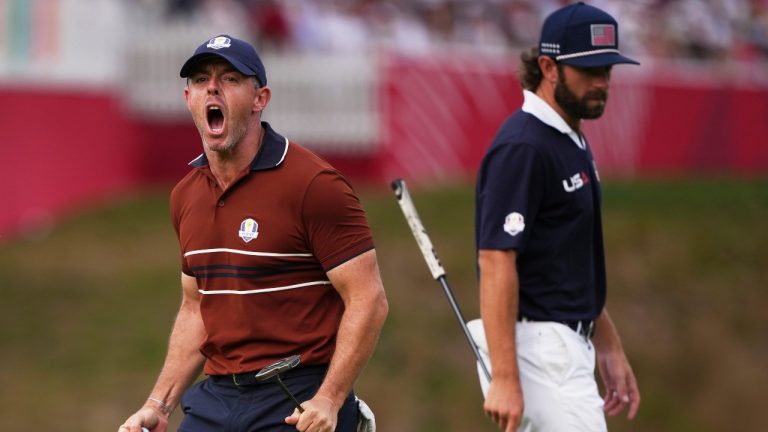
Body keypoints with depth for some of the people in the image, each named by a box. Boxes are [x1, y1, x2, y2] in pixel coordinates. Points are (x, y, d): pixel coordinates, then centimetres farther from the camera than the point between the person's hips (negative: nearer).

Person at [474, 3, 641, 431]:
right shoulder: (522, 147, -16)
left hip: (570, 343, 10)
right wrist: (504, 377, -26)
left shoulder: (574, 142, 15)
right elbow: (496, 263, -21)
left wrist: (609, 347, 22)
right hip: (537, 344, -10)